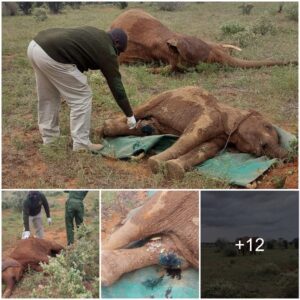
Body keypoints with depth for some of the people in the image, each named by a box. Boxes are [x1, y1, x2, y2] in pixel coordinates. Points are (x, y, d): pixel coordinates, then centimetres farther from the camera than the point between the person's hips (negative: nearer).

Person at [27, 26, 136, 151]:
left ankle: (50, 139, 32)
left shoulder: (94, 34, 26)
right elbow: (116, 85, 5)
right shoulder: (106, 50, 3)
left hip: (36, 45, 10)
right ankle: (81, 145, 7)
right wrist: (130, 115, 12)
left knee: (48, 97, 22)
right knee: (81, 97, 2)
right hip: (51, 55, -10)